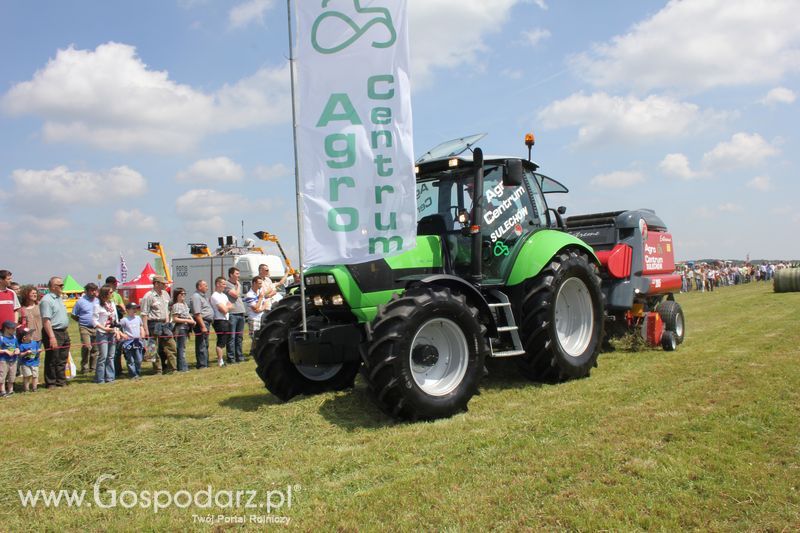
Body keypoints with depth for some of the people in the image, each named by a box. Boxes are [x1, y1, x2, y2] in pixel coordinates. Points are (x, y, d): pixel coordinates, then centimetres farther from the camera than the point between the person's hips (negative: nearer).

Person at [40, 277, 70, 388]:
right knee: (52, 361, 0)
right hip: (54, 333, -9)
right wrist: (52, 337, -25)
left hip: (64, 332, 9)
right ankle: (50, 383, 9)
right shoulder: (47, 300, -14)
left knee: (62, 360, 14)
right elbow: (46, 320, -20)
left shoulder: (59, 298, 15)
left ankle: (61, 381, 22)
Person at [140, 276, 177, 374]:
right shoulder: (148, 296, -11)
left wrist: (167, 323, 16)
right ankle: (158, 370, 9)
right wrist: (146, 330, -17)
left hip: (164, 324, 7)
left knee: (171, 346, 5)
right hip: (154, 324, -7)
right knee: (156, 349, 0)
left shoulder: (165, 294, 12)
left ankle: (170, 367, 15)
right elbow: (144, 314, -13)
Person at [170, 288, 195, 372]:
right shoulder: (176, 305, -12)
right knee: (181, 347, -5)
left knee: (182, 347, 12)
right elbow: (175, 319, -16)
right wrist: (187, 320, -18)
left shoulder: (184, 304, 14)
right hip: (180, 328, -8)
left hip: (185, 327, 8)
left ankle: (183, 366, 17)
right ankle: (182, 367, -2)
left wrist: (192, 319, 4)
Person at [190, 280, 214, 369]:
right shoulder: (196, 297, -13)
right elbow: (197, 314, -20)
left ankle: (205, 364, 21)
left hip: (206, 322, 10)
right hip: (201, 322, -10)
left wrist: (211, 320, 19)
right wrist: (203, 326, -23)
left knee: (205, 345, 14)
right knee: (201, 345, -7)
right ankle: (202, 365, -4)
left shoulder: (204, 296, 19)